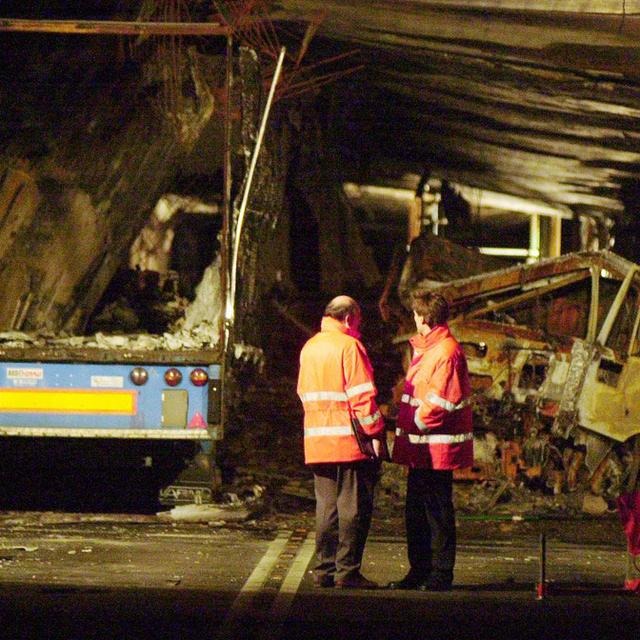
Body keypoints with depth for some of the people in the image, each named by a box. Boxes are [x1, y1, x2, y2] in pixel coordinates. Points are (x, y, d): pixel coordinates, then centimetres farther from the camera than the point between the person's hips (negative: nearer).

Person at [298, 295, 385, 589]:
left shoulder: (309, 348, 16)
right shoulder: (349, 346, -9)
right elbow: (362, 396, -14)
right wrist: (375, 433, -11)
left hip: (316, 441, 7)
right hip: (349, 440, -7)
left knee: (326, 507, 11)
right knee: (353, 507, -3)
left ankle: (324, 569, 11)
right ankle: (347, 571, -5)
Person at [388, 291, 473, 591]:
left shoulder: (446, 352, -15)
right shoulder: (426, 349, 17)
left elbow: (441, 402, -21)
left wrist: (417, 423, -13)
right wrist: (406, 429, 14)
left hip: (437, 449, -10)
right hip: (421, 448, 10)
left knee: (438, 511, -4)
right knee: (416, 510, 13)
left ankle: (441, 574, 1)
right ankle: (420, 570, 20)